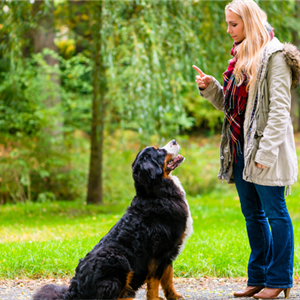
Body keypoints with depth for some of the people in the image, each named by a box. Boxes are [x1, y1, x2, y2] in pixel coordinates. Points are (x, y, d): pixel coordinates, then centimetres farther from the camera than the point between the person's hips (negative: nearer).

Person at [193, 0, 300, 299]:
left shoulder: (274, 55, -10)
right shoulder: (241, 57, 15)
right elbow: (229, 104, 21)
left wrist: (267, 151, -20)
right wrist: (209, 87, 3)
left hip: (264, 149, -9)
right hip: (240, 149, 9)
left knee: (275, 213, 0)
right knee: (252, 214, 13)